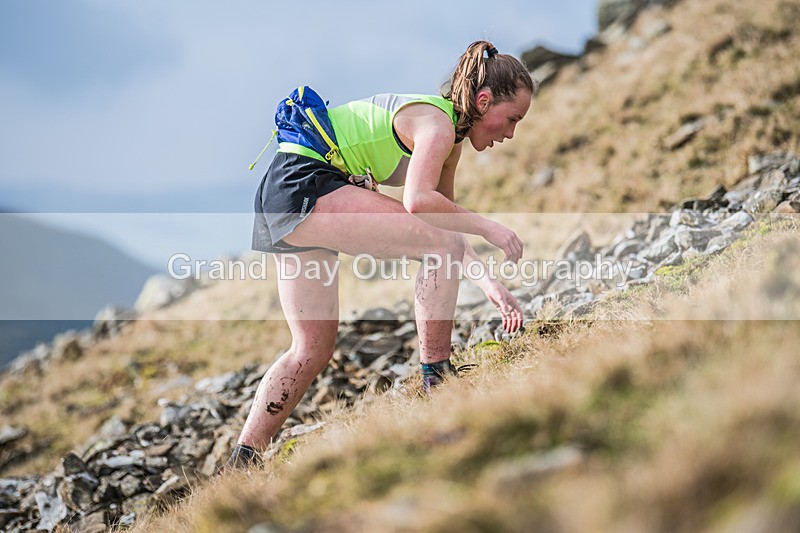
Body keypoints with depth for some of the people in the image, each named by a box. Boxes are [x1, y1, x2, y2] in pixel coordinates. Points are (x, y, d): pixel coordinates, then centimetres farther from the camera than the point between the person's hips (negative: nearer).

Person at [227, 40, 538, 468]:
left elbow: (442, 224, 21)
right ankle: (437, 380, -10)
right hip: (304, 182, -11)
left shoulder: (449, 137, 18)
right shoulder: (438, 122, -12)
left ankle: (243, 461, 12)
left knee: (313, 349, 10)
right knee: (442, 248, -17)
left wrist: (489, 284, 15)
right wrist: (489, 228, -19)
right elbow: (417, 201, -28)